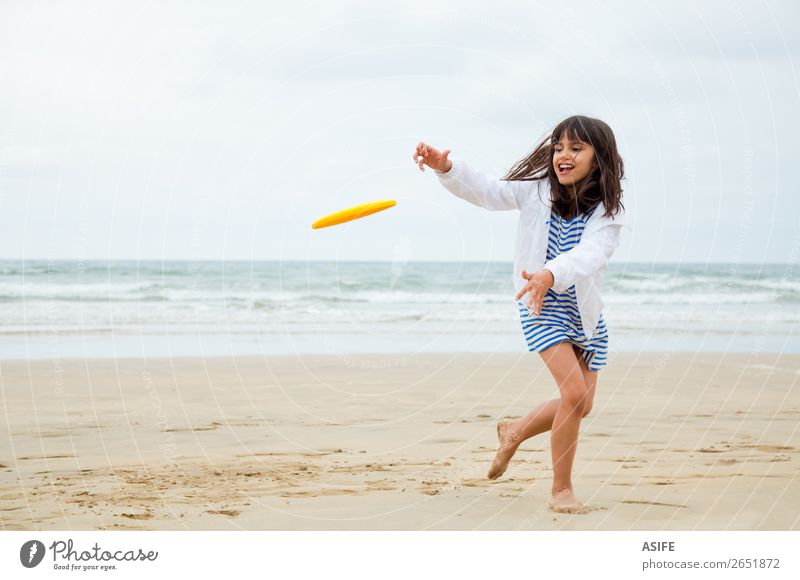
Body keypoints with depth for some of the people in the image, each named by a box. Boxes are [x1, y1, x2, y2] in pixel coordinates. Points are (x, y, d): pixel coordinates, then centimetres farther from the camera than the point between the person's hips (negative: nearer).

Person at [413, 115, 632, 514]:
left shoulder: (607, 212, -16)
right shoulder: (538, 191, -10)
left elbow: (589, 254, -33)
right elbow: (487, 192, -12)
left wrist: (550, 275, -53)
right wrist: (447, 169, -32)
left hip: (584, 310, 3)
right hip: (540, 306, -2)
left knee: (582, 404, 8)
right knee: (575, 392, -17)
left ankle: (514, 432, 38)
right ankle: (561, 489, -3)